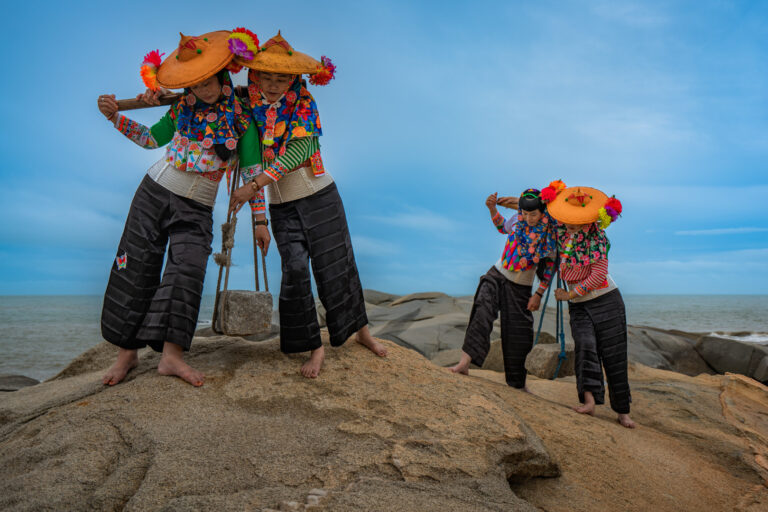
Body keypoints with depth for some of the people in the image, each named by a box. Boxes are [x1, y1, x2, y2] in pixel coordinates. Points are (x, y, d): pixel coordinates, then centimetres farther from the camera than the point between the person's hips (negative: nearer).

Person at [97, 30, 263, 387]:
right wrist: (115, 117, 0)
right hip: (156, 191, 2)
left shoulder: (242, 118, -3)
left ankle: (171, 355, -17)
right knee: (136, 269, -2)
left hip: (197, 209, -2)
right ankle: (127, 352, 6)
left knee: (187, 271, -18)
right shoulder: (183, 108, 3)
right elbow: (152, 138, 15)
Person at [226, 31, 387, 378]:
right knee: (294, 269, -10)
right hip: (281, 205, 2)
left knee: (336, 264, 4)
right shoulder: (246, 105, -1)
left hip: (319, 195, -1)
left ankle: (361, 330, 24)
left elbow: (299, 149, -22)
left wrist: (255, 184, -28)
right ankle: (314, 347, 3)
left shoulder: (303, 101, -9)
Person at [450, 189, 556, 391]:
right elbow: (503, 228, 18)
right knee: (483, 311, -27)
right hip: (497, 275, 1)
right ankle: (464, 362, -37)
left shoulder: (551, 232, -11)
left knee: (518, 336, 4)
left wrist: (539, 294, -4)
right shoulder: (517, 220, -6)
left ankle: (518, 384, 24)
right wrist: (492, 208, 3)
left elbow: (550, 266, -1)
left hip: (520, 287, -1)